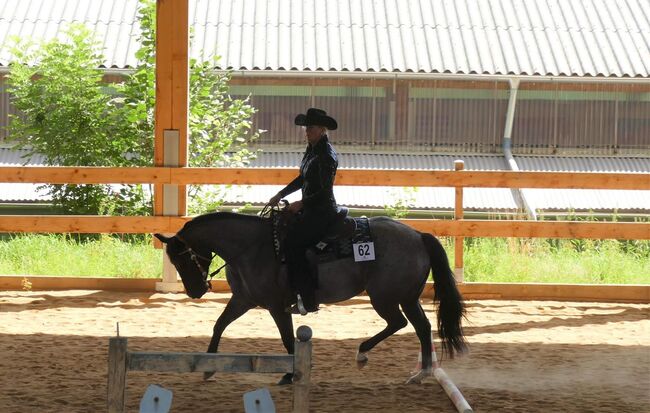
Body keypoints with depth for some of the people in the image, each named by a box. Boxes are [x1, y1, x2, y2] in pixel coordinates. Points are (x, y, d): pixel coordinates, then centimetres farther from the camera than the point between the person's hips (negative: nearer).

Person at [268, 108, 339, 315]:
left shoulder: (326, 156, -18)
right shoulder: (312, 150, 11)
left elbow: (324, 192, -21)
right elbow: (302, 179, 23)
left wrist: (301, 204, -18)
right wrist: (281, 195, 18)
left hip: (322, 212, -10)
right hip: (310, 210, 11)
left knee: (292, 243, -20)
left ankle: (308, 299, -16)